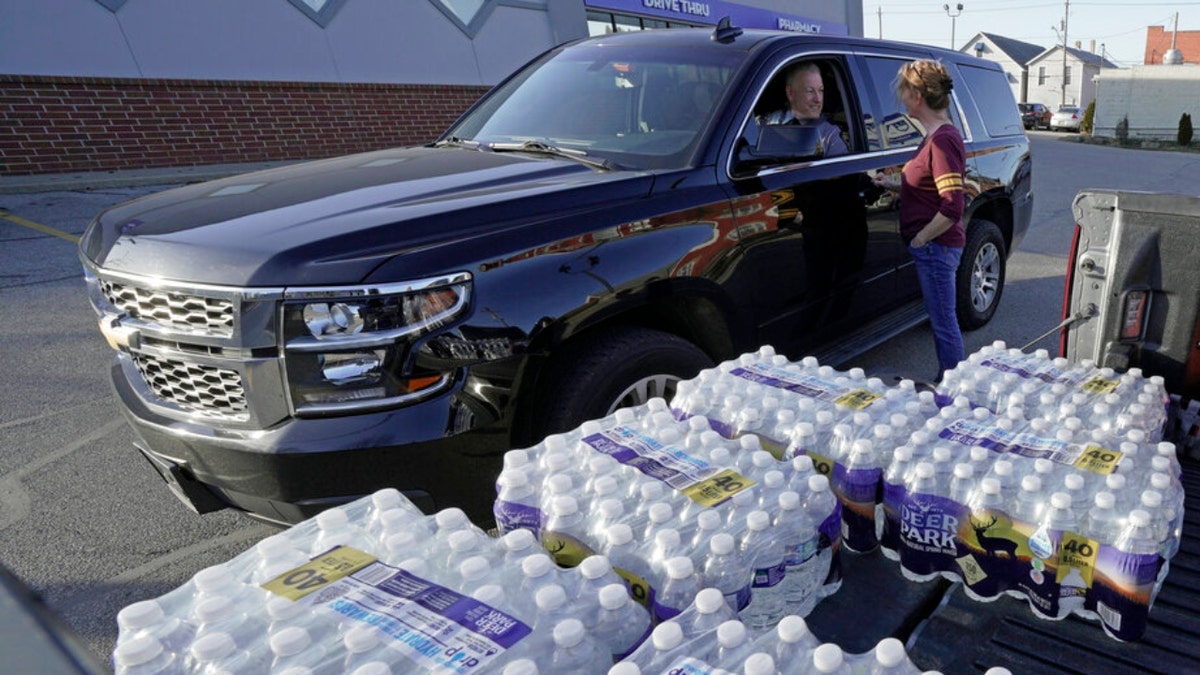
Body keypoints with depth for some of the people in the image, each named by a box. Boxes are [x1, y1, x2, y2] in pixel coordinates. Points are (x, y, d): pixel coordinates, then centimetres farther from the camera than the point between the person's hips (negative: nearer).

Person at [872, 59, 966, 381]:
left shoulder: (942, 141, -20)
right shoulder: (936, 136, 12)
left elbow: (952, 209, -24)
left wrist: (919, 239, -15)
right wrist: (896, 184, 8)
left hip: (936, 247, -10)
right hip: (932, 248, 10)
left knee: (944, 324, 1)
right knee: (941, 321, 18)